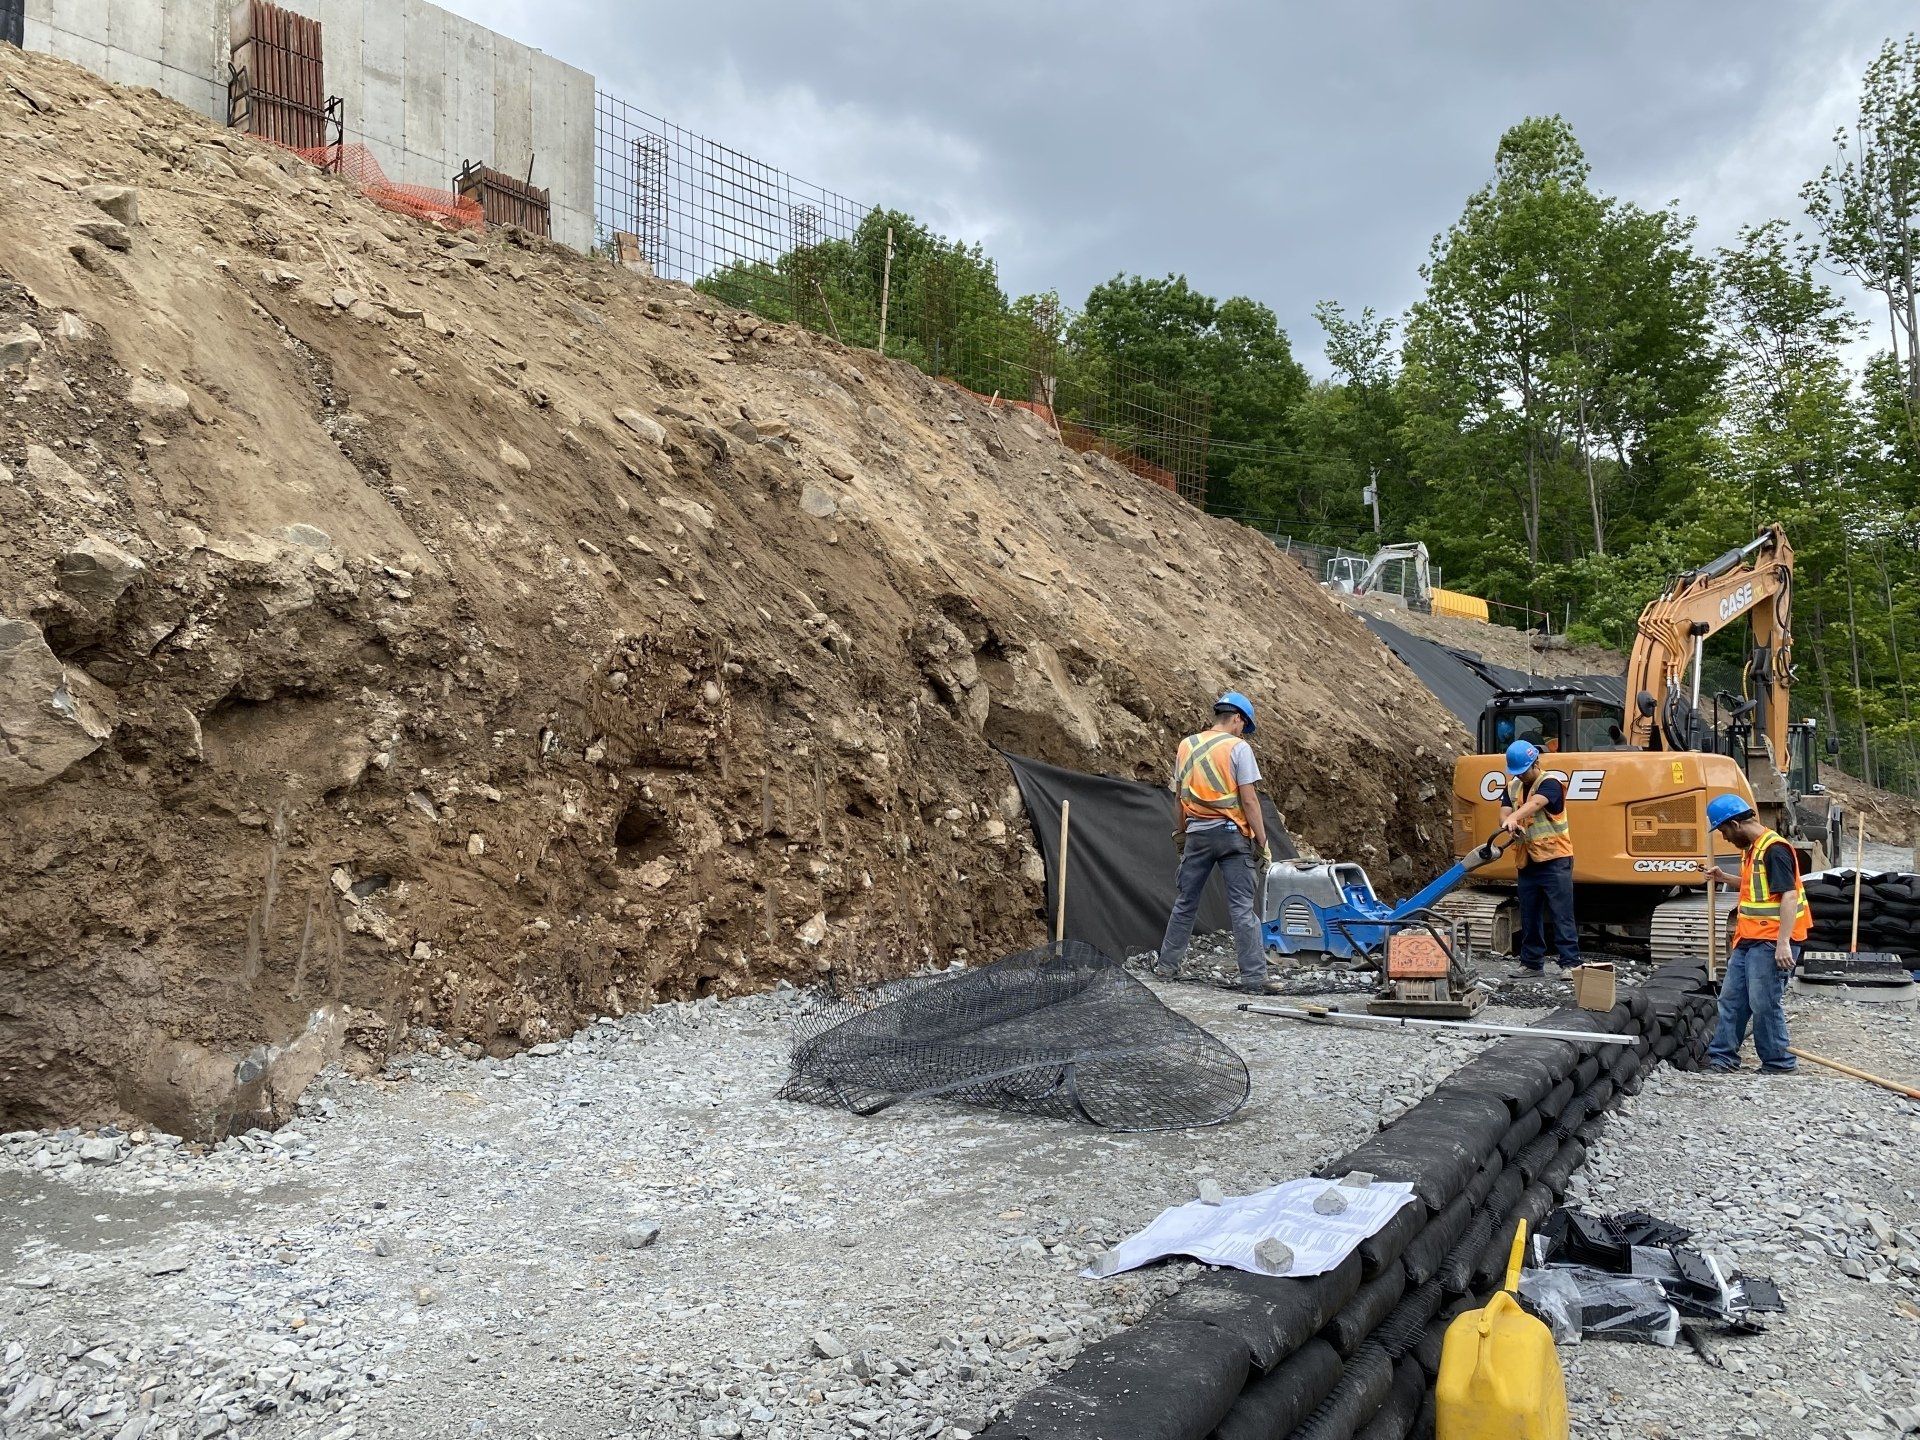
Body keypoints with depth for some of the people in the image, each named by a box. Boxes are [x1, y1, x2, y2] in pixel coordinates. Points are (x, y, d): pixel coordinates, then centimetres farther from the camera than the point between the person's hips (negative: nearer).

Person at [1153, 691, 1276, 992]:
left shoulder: (1186, 746, 9)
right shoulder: (1238, 747, -7)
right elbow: (1249, 801, -11)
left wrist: (1180, 836, 21)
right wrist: (1262, 842, -7)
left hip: (1197, 833, 5)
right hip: (1232, 833, -5)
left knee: (1185, 903, 15)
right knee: (1242, 908, -2)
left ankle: (1166, 964, 21)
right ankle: (1253, 976, -2)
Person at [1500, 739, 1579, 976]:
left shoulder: (1550, 784, -9)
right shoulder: (1513, 787, 11)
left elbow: (1535, 803, -30)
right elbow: (1504, 813, -1)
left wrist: (1514, 817, -49)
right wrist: (1509, 823, -26)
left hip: (1555, 860, -7)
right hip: (1528, 861, 7)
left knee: (1561, 914, -5)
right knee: (1529, 915, 12)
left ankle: (1569, 962, -2)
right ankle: (1531, 962, 20)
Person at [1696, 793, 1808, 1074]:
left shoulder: (1774, 849, -17)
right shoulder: (1751, 849, 14)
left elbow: (1789, 896, -23)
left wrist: (1783, 943, -27)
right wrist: (1722, 876, 20)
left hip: (1770, 942, -10)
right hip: (1748, 940, 10)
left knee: (1764, 1004, -4)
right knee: (1731, 999, 13)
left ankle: (1779, 1064, 10)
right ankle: (1722, 1059, 22)